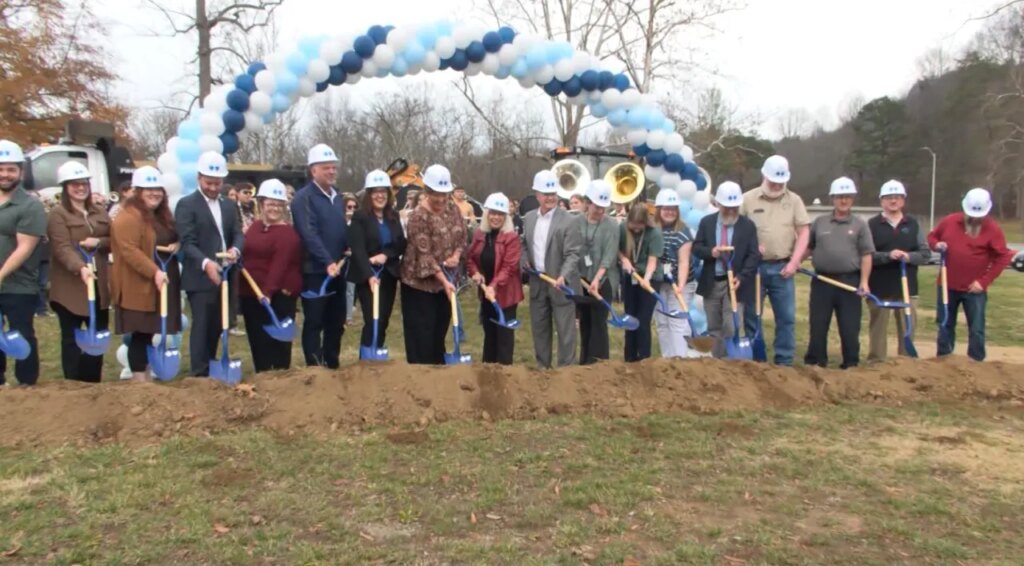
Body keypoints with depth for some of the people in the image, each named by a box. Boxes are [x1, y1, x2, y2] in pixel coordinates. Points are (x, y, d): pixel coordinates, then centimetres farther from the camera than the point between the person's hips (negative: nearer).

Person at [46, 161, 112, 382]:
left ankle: (93, 382, 23)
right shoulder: (58, 214, -5)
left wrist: (98, 242, -9)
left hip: (99, 285, 6)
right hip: (70, 287, -6)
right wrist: (80, 268, -32)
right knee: (71, 338, 1)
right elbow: (62, 248, -16)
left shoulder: (100, 213, 14)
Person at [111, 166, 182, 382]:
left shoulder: (162, 215, 16)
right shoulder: (128, 217, -14)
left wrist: (177, 245, 3)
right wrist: (154, 272, -28)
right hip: (138, 287, -9)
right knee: (140, 333, -5)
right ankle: (138, 378, 1)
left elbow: (173, 239, 28)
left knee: (150, 333, 13)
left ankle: (145, 376, 20)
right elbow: (129, 251, -22)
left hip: (162, 284, 9)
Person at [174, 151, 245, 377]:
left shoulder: (229, 205, 16)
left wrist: (235, 249, -15)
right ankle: (200, 374, 0)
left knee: (217, 327, 12)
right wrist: (206, 263, -30)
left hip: (224, 276, 6)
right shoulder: (186, 205, -4)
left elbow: (238, 234, 9)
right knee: (202, 326, -5)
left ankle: (210, 370, 22)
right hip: (200, 277, -6)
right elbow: (187, 242, -13)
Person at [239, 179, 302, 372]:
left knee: (277, 337, -1)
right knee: (256, 337, 10)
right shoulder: (254, 226, 12)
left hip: (277, 294, -7)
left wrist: (268, 291, -31)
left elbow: (279, 264, -22)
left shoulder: (287, 233, -12)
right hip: (250, 292, 7)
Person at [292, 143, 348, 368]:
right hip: (315, 270, -7)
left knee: (336, 322, 13)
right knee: (314, 322, -1)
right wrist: (327, 262, -26)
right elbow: (309, 235, -20)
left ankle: (332, 365, 23)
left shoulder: (337, 197, 14)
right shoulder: (304, 197, -11)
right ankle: (315, 368, 6)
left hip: (338, 270, 7)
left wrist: (348, 252, 7)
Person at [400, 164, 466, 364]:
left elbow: (462, 236, 11)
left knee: (440, 330, 14)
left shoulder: (452, 209, 1)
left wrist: (456, 255, -11)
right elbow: (425, 254, -22)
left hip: (445, 279, 7)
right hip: (420, 281, -7)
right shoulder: (419, 216, -20)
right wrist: (444, 281, -26)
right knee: (421, 333, -2)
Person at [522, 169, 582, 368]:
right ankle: (543, 367, 27)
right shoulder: (529, 218, 7)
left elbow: (572, 253, -16)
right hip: (537, 283, 6)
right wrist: (525, 260, 1)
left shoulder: (567, 220, -12)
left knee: (565, 329, 0)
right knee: (539, 328, 15)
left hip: (560, 283, -6)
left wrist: (563, 276, -29)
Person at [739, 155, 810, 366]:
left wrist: (793, 262, -6)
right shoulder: (748, 199, 2)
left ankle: (784, 361, 11)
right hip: (754, 267, -1)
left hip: (782, 268, 1)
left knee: (787, 317, 2)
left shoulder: (794, 200, 6)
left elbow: (804, 232, 3)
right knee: (751, 316, 4)